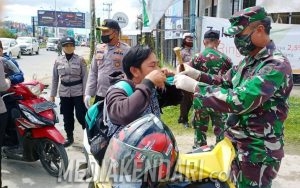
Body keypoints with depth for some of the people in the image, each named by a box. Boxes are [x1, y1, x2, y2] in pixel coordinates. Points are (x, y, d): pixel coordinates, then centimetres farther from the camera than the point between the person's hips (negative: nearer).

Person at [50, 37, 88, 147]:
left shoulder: (80, 60, -4)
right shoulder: (58, 61, 4)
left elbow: (85, 77, -4)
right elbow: (55, 78, 8)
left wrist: (85, 93, -11)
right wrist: (52, 94, 7)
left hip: (78, 92, -3)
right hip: (64, 92, 3)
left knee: (80, 115, -3)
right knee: (67, 117, 10)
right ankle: (69, 137, 26)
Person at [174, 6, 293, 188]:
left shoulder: (277, 65, -23)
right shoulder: (248, 60, 6)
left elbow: (240, 100, -33)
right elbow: (225, 83, 15)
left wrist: (194, 87, -30)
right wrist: (197, 75, -2)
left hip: (259, 150, -8)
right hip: (237, 143, 8)